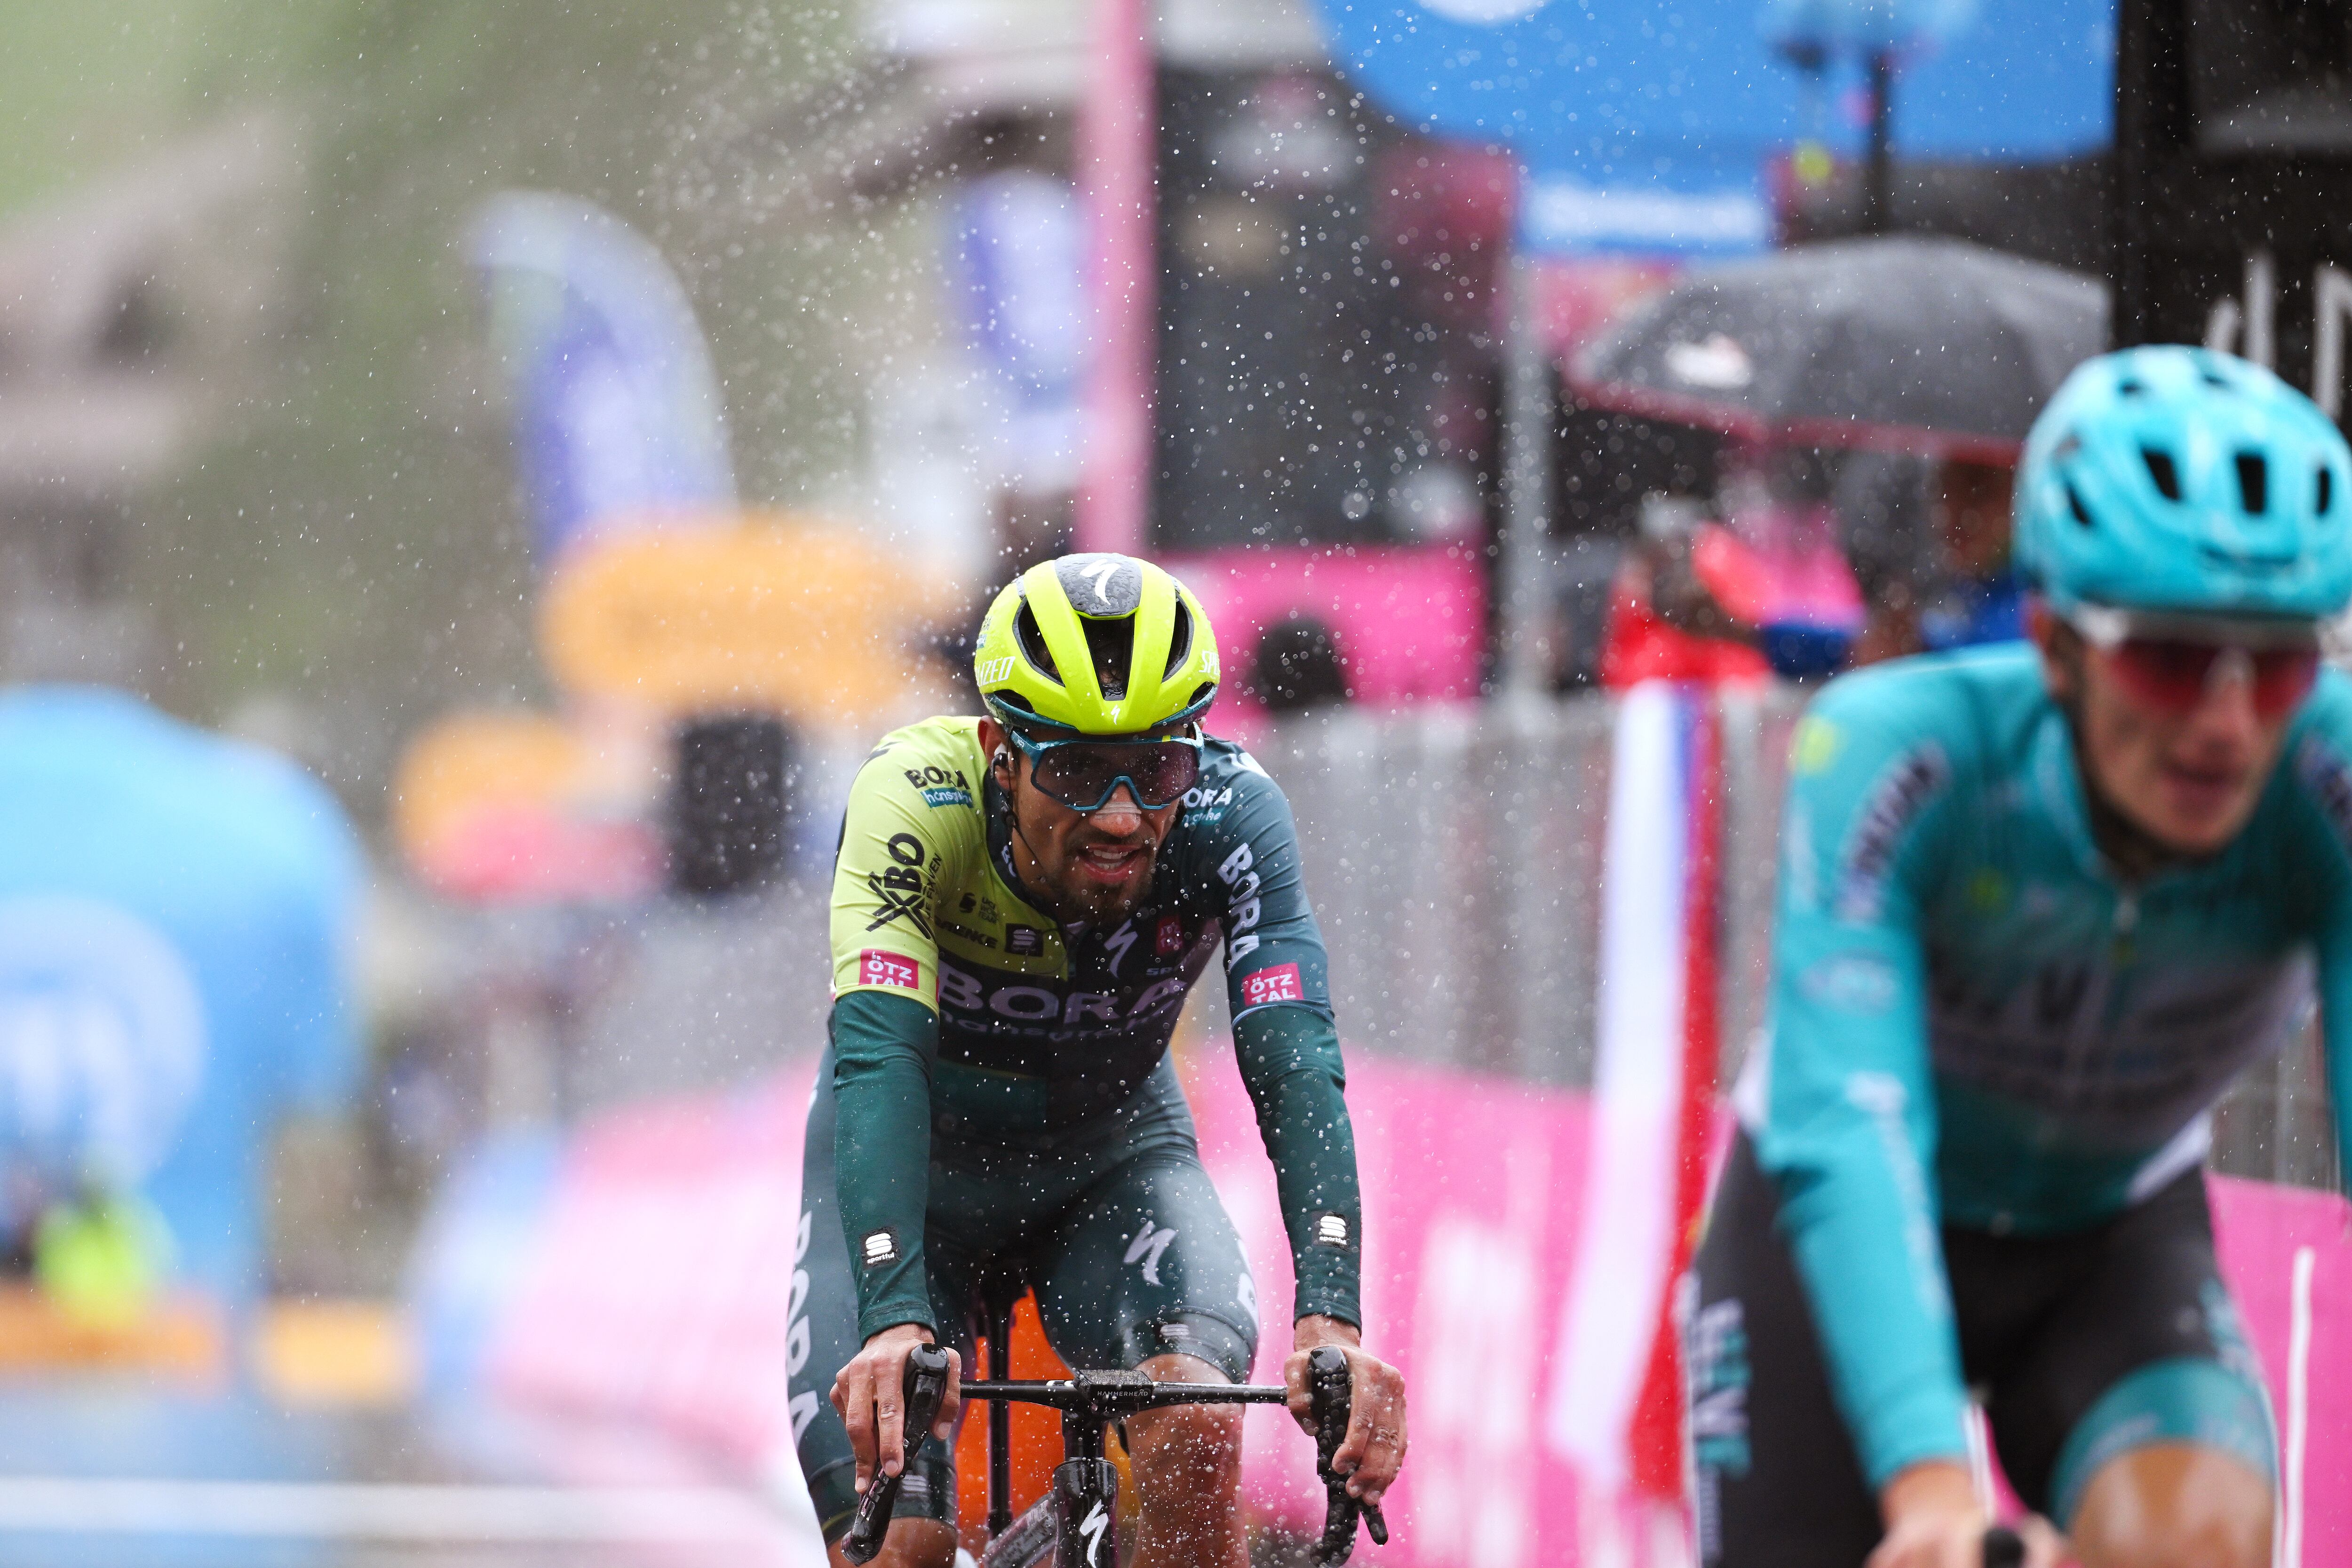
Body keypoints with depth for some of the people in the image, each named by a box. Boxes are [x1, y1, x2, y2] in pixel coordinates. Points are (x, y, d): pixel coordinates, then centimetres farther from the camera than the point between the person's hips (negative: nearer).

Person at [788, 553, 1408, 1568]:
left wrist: (1331, 1321, -54)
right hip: (915, 1154, -1)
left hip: (1112, 1151, 1)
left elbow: (1295, 1066, -38)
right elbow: (878, 1058, -44)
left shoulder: (1233, 817, -29)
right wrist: (895, 1320, -59)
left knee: (1197, 1434, -29)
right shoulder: (914, 798, -33)